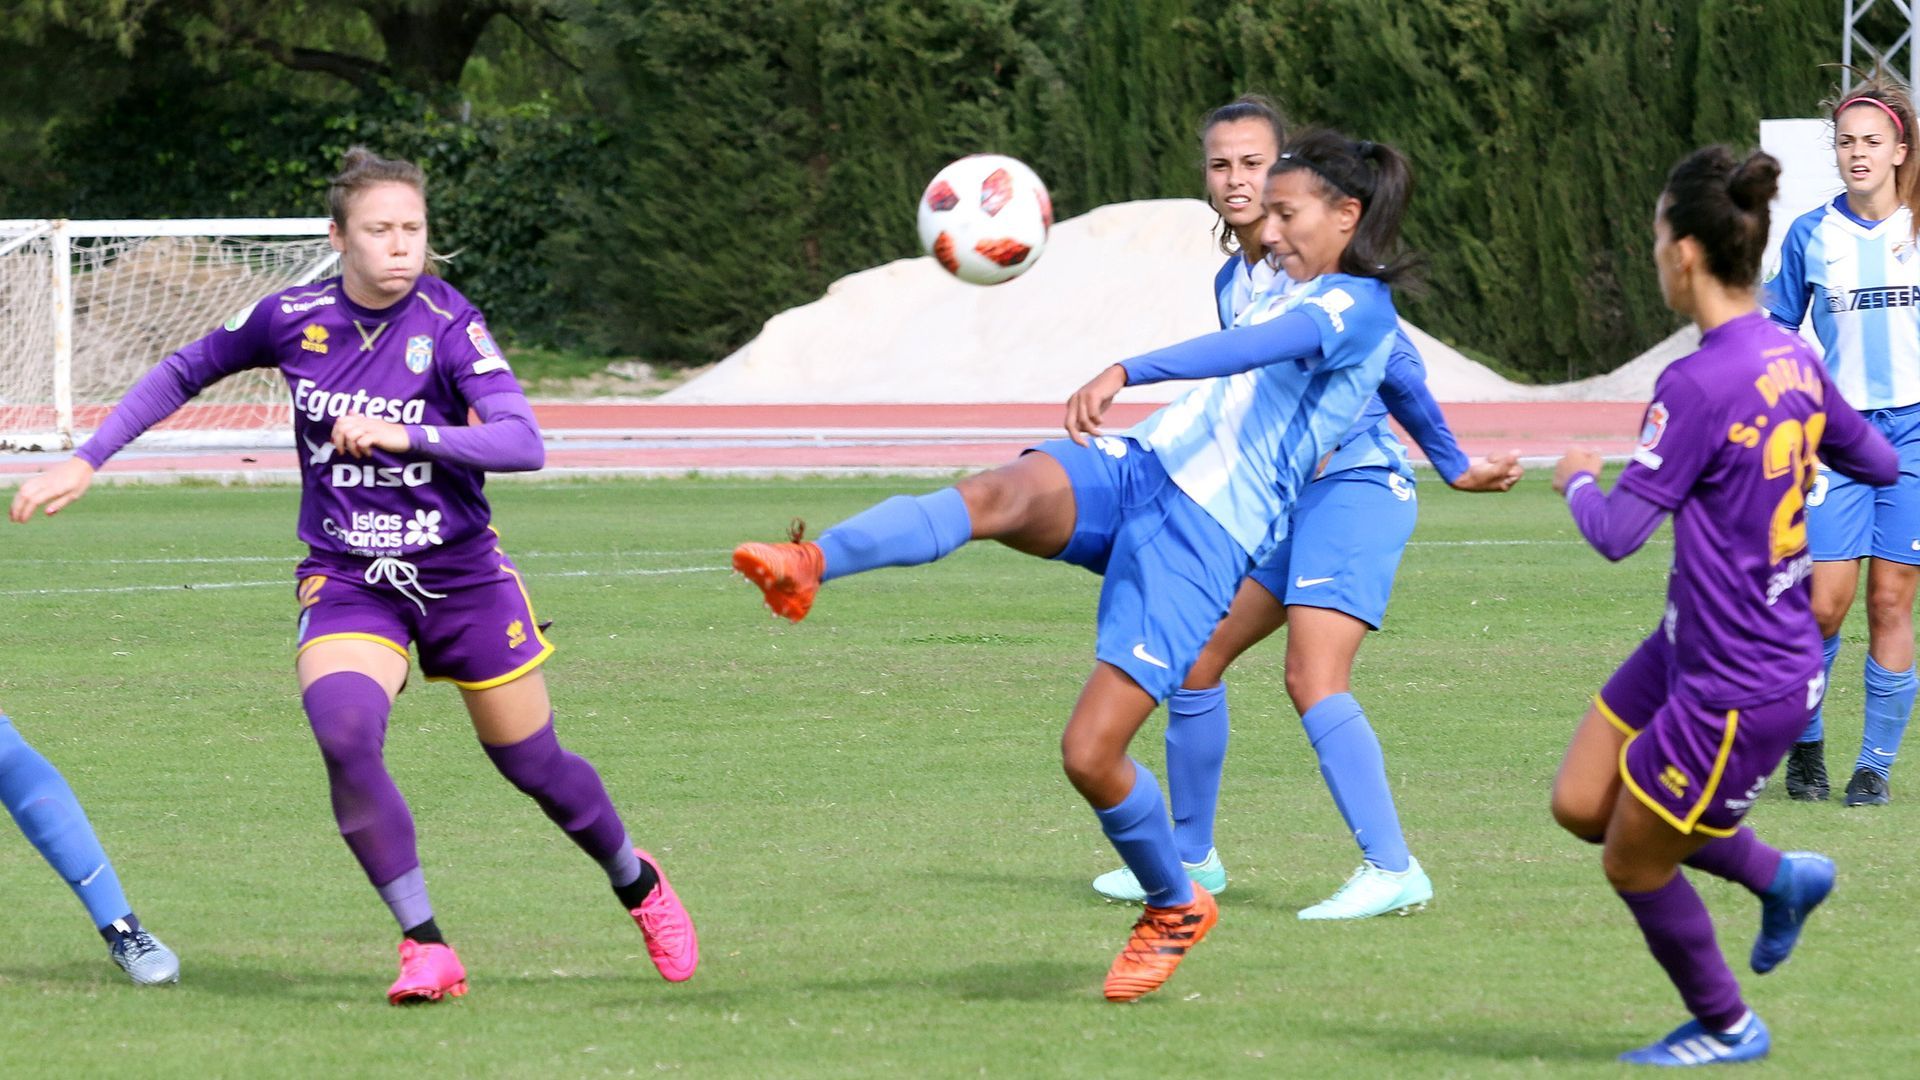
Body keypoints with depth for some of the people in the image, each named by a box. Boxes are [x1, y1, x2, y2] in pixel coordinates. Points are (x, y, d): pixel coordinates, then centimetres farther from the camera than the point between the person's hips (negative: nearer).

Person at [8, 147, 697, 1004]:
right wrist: (84, 461, 8)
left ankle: (638, 884, 42)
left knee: (534, 765, 10)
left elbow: (522, 442, -26)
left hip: (463, 576, -1)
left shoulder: (447, 323, -15)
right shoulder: (292, 320, -7)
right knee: (344, 734, -28)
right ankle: (424, 946, -18)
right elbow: (184, 373, 11)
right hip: (346, 581, 1)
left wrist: (407, 434, -38)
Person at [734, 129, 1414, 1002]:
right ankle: (809, 567, -55)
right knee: (1002, 493, -30)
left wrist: (1126, 373, -35)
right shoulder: (1291, 301, 25)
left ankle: (1175, 909, 16)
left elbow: (1256, 346, -22)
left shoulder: (1360, 307, -3)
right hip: (1131, 470, 7)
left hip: (1204, 533, -7)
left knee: (1090, 754, -13)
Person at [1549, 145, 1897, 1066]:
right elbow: (1876, 463, 13)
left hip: (1739, 692, -9)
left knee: (1634, 862, 10)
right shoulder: (1794, 360, -1)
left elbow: (1617, 533, -25)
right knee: (1581, 805, 16)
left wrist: (1578, 480, -3)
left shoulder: (1697, 387, -26)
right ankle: (1780, 878, 26)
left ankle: (1725, 1027, 30)